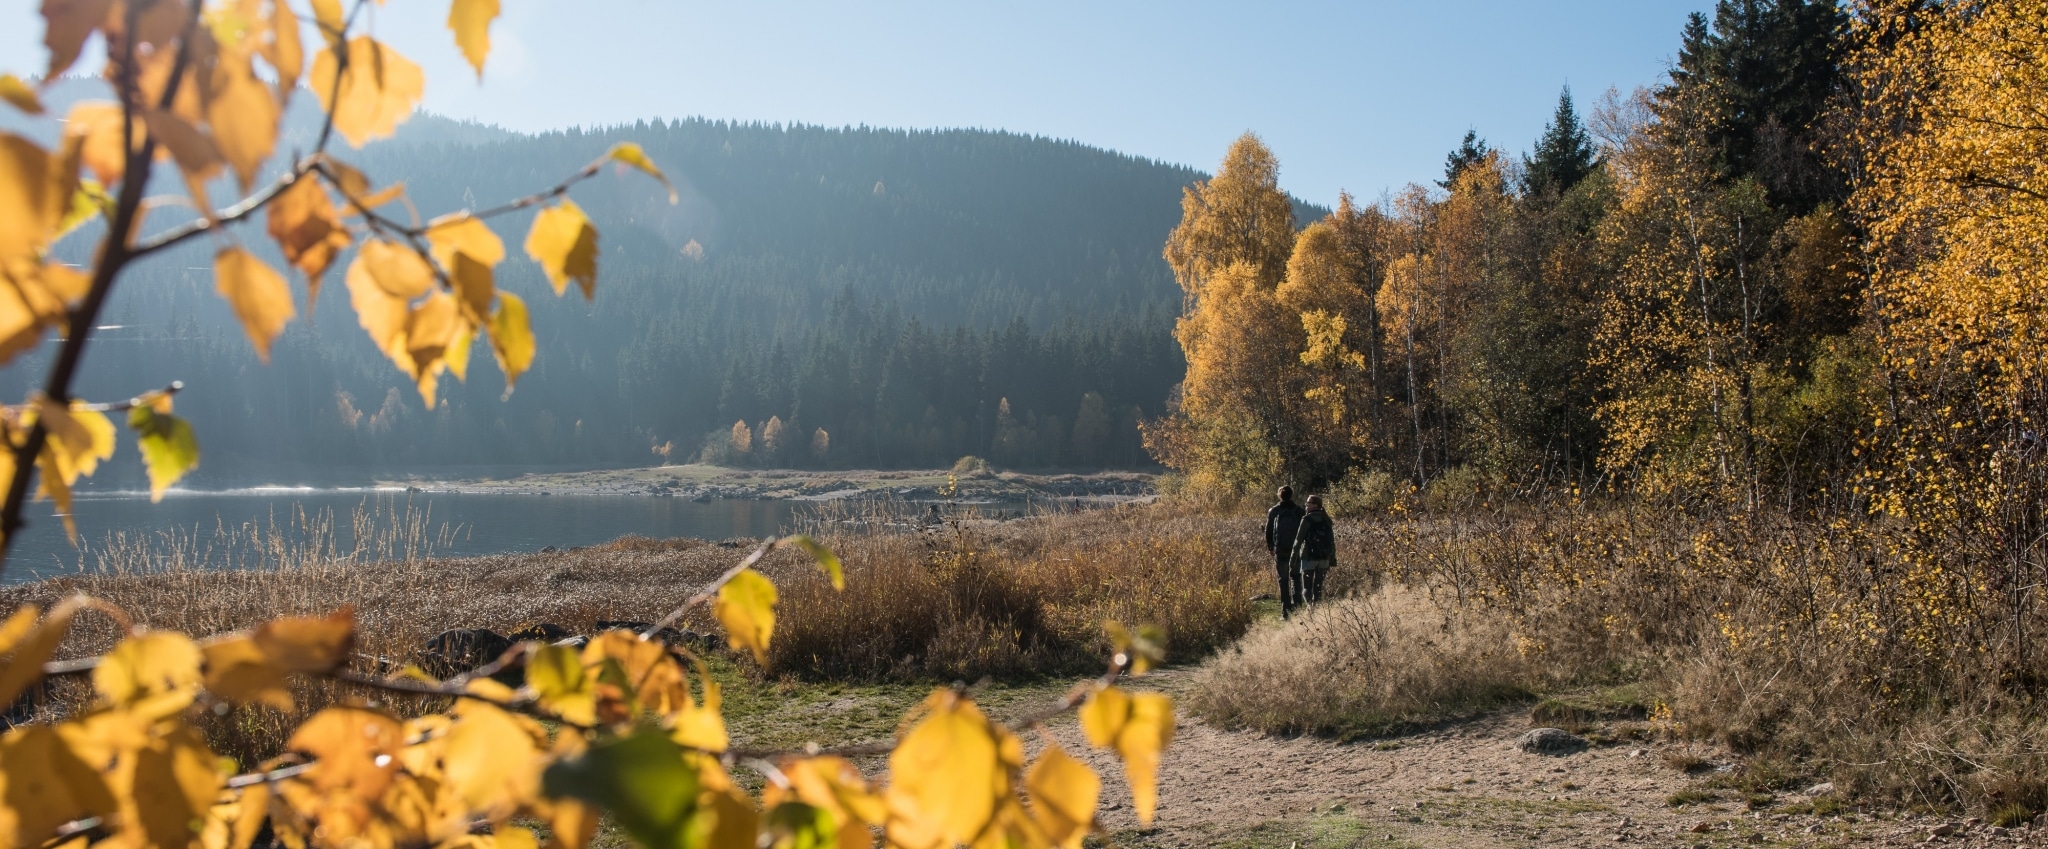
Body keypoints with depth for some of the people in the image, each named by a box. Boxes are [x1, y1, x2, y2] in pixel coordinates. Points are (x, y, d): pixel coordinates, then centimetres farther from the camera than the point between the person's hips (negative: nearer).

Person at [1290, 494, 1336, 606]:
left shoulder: (1307, 519, -10)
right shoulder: (1327, 519, 8)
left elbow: (1299, 540, -11)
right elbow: (1332, 542, 11)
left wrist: (1294, 559, -5)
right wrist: (1331, 561, 15)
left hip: (1309, 557, -5)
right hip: (1324, 558, 5)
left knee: (1307, 587, 1)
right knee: (1318, 587, 12)